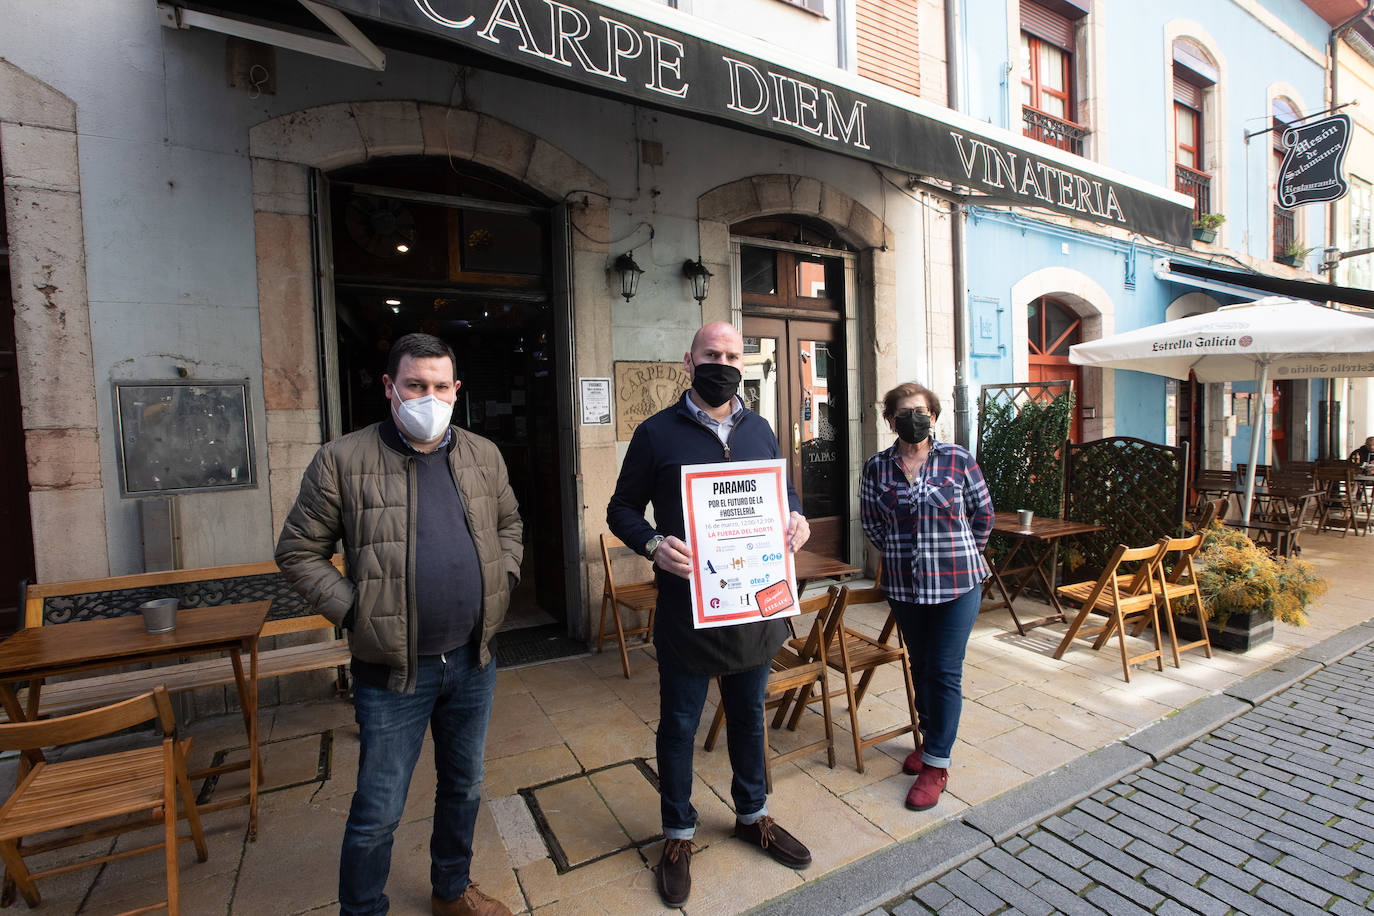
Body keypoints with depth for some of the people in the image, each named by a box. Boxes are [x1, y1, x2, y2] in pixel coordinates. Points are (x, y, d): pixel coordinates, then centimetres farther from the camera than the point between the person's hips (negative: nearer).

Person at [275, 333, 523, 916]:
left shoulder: (484, 455, 3)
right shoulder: (342, 461, -10)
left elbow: (508, 522, 16)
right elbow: (298, 552, -4)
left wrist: (505, 578, 3)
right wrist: (352, 611, -12)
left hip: (473, 659, 5)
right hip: (393, 671, -4)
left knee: (464, 788, 23)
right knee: (378, 812, 12)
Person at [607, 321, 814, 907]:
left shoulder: (759, 429, 6)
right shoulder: (658, 433, -7)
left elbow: (782, 488, 16)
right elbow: (622, 509, -3)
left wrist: (796, 517, -6)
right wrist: (654, 544, -22)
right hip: (686, 603, -4)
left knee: (749, 715, 22)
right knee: (679, 725, 13)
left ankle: (752, 815, 46)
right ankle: (678, 835, 37)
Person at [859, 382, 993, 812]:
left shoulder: (958, 460, -6)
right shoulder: (876, 468, -2)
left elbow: (983, 514, 4)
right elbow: (870, 522, 9)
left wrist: (961, 556, 7)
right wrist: (899, 552, 7)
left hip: (957, 584, -2)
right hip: (903, 585, 2)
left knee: (945, 671, 2)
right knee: (920, 665, 17)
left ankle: (937, 763, 15)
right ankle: (929, 737, 37)